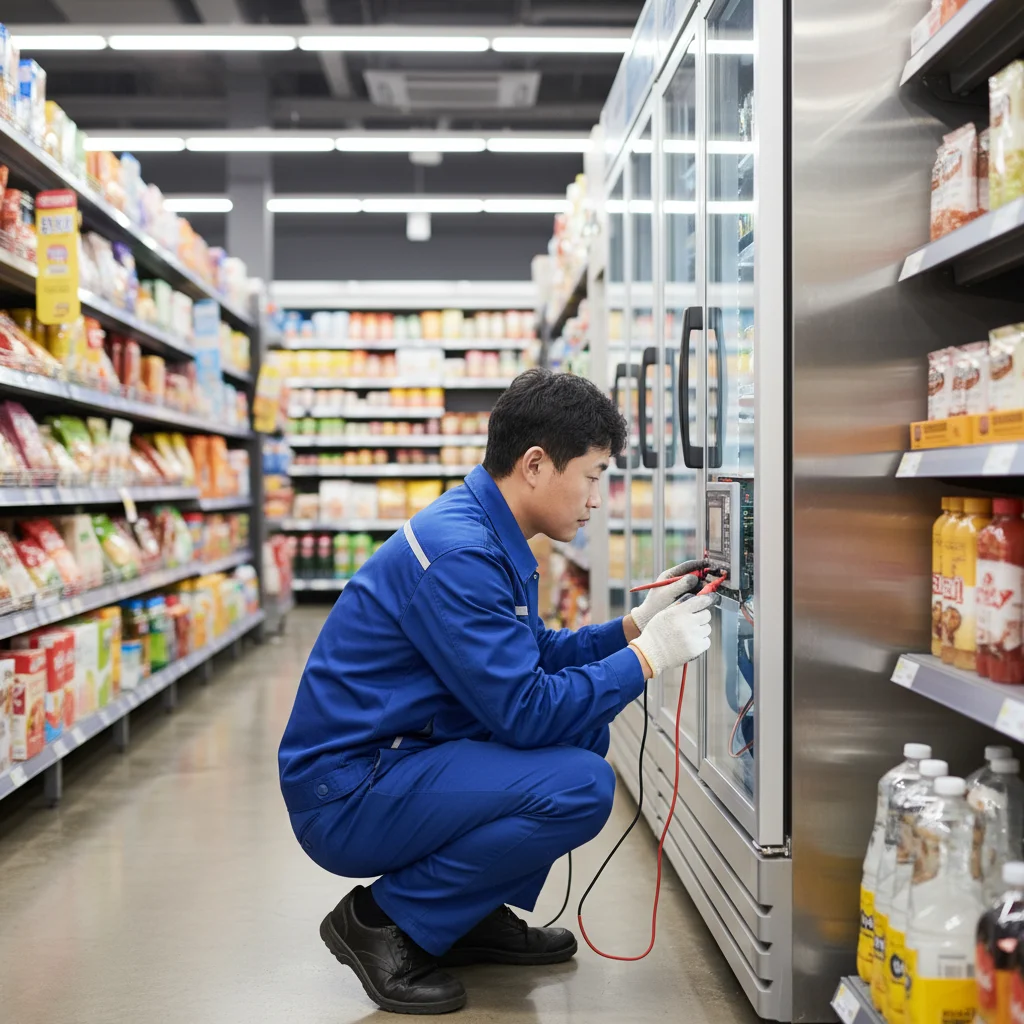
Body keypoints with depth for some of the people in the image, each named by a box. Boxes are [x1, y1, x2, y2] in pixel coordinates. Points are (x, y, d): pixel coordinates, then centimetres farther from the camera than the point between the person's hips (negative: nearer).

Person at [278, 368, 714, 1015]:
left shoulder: (489, 536, 8)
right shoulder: (457, 554, -24)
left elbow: (534, 657, 16)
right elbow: (525, 712, -24)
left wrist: (635, 624, 5)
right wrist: (647, 656, -15)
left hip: (396, 761, 10)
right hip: (346, 798, -10)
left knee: (586, 728, 11)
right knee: (580, 786, -23)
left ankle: (477, 914, 13)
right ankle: (383, 921, -7)